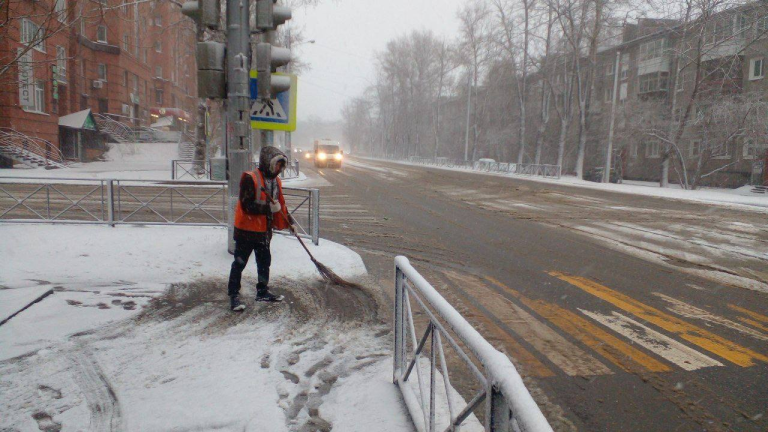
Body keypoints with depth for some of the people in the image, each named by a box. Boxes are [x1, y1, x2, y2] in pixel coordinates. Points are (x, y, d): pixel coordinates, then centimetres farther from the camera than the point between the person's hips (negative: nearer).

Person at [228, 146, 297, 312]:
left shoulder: (276, 181, 9)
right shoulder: (250, 178, -17)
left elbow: (280, 205, 20)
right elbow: (246, 205, -23)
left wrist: (289, 222, 16)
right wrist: (268, 208, -25)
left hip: (264, 230, 8)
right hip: (246, 229, -8)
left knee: (264, 262, 16)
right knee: (239, 263, 1)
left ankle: (262, 292, 30)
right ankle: (234, 295, 9)